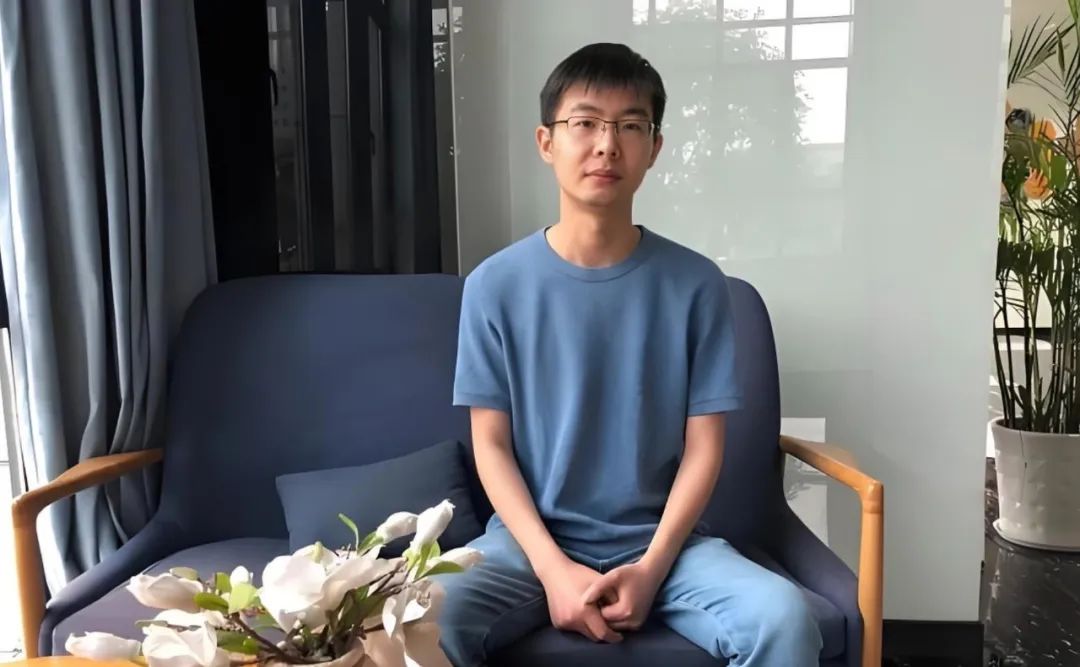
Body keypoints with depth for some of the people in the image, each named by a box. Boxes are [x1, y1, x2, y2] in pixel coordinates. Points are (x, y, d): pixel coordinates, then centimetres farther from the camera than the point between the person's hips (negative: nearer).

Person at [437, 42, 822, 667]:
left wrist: (652, 566, -13)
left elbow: (704, 445, -1)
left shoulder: (696, 283, -2)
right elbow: (491, 444, -2)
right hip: (533, 540, 0)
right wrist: (554, 568, -14)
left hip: (661, 539, 1)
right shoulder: (496, 285, -4)